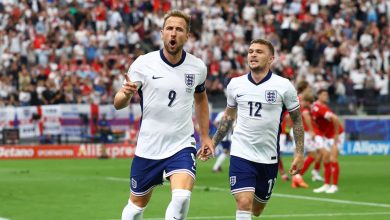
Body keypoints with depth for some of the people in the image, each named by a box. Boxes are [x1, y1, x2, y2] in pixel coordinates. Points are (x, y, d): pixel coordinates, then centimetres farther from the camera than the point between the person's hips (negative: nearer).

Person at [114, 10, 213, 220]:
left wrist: (205, 136, 18)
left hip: (182, 146, 0)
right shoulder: (143, 63, -9)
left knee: (182, 196, -24)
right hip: (148, 147, 0)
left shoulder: (198, 67, -1)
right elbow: (118, 103, -10)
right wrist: (126, 94, -33)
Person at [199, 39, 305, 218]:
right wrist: (212, 144, 16)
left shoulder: (283, 86, -5)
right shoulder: (235, 84, 1)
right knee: (244, 203, -17)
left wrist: (299, 153, -3)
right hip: (241, 154, 0)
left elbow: (296, 119, 3)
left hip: (269, 158, 0)